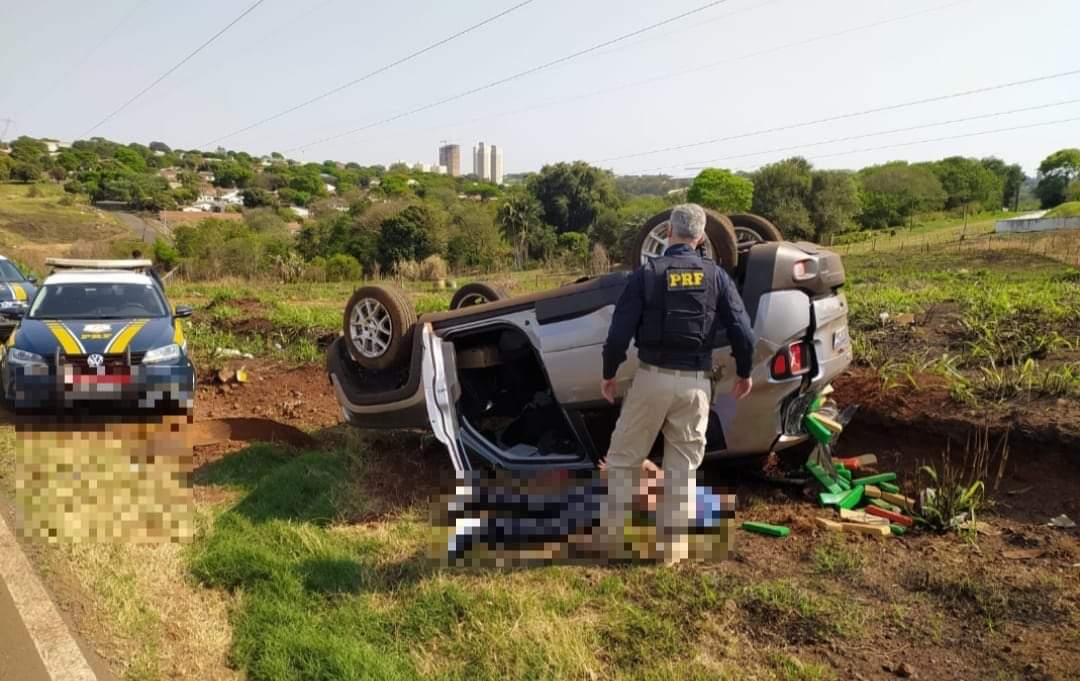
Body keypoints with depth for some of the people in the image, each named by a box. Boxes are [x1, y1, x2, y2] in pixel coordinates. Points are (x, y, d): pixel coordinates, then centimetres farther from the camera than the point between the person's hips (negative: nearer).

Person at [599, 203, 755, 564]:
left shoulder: (646, 274, -5)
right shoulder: (716, 276, 1)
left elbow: (620, 332, -8)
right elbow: (743, 333, -1)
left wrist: (608, 374, 6)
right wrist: (744, 373, 15)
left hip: (653, 377, -2)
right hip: (695, 382, 2)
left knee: (623, 458, 13)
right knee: (683, 467, 13)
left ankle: (615, 538, 17)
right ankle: (672, 546, 19)